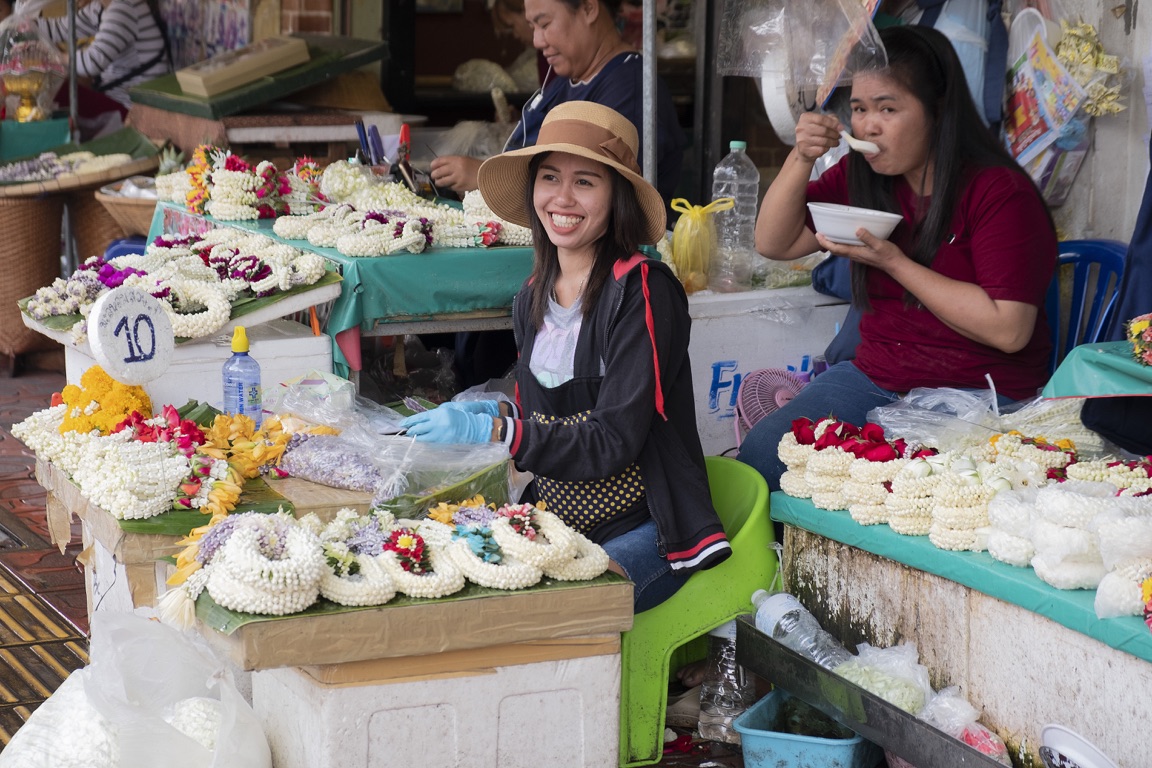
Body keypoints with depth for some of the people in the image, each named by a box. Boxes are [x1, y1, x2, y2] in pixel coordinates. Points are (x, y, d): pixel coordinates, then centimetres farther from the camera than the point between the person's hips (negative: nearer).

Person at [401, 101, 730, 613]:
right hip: (556, 524, 7)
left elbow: (612, 444, -18)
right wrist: (495, 412, 0)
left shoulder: (643, 292, -13)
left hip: (642, 531, -6)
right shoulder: (534, 296, 10)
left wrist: (491, 431, -23)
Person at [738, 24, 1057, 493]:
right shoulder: (860, 177, 8)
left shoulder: (1000, 192, -13)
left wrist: (894, 262, -19)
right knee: (760, 452, -16)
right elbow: (773, 244, 9)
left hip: (975, 397, -6)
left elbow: (1008, 329, -19)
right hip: (873, 379, 6)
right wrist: (801, 160, -8)